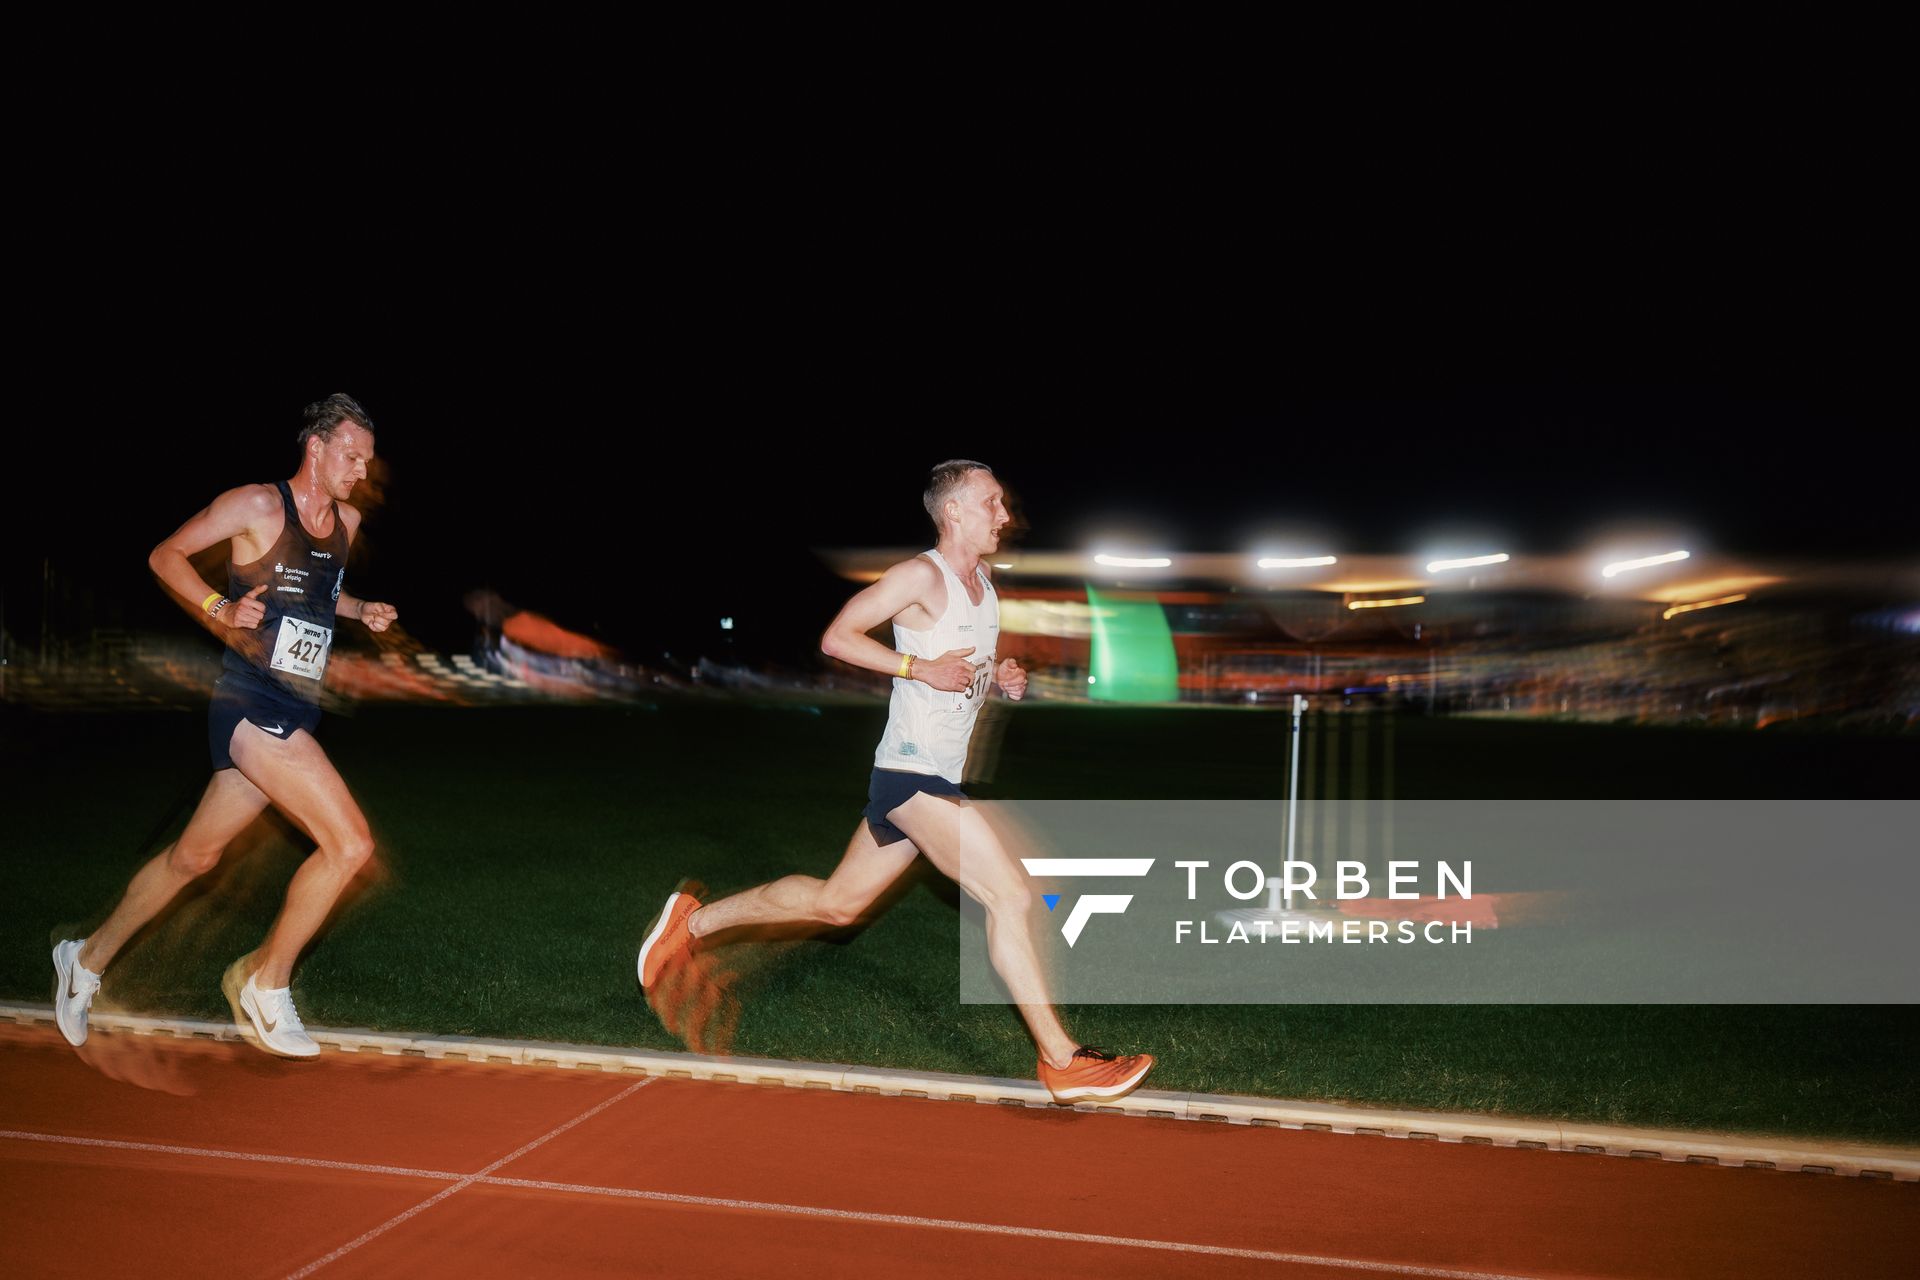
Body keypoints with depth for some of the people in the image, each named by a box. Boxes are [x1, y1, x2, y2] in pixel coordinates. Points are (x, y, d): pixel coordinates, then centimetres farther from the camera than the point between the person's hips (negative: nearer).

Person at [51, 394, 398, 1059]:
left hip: (294, 713, 8)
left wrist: (361, 609, 13)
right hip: (249, 700, -8)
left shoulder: (347, 520, 15)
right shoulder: (257, 505, -7)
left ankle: (89, 959, 38)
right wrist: (220, 610, -16)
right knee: (349, 843, -18)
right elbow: (165, 555, -1)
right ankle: (265, 984, 0)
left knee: (194, 855, 19)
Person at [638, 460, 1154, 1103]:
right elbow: (837, 637, -12)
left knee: (836, 902, 16)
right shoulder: (921, 576, -12)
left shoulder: (983, 584, 15)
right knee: (1010, 894, -13)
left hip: (938, 778, 10)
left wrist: (1003, 676, 7)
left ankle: (693, 919, 30)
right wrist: (922, 668, -20)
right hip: (912, 772, -10)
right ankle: (1061, 1060, -6)